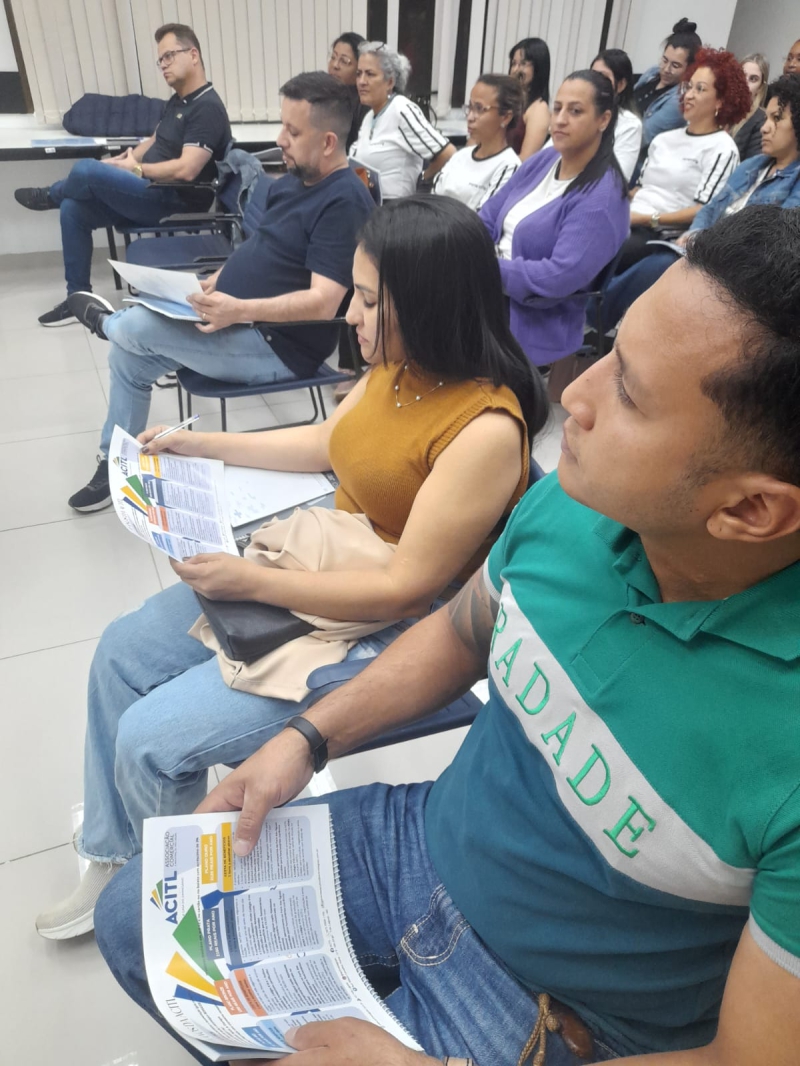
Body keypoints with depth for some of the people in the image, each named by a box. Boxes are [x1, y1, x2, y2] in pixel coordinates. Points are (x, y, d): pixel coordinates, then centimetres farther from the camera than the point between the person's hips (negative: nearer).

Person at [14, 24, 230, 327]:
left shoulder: (207, 108, -15)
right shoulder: (177, 101, 15)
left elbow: (186, 170, -26)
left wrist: (136, 170, -12)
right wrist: (120, 161, 8)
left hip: (173, 202, -10)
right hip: (153, 192, 10)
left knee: (86, 171, -22)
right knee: (73, 209, -1)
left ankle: (51, 196, 16)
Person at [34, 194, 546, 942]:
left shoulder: (486, 430, -28)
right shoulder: (398, 363, -2)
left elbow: (405, 589, -26)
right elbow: (327, 442, 14)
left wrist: (250, 582, -26)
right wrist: (202, 446, 11)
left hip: (388, 632, -9)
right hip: (316, 566, 9)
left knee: (152, 740, -11)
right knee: (123, 652, 11)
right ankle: (115, 860, 30)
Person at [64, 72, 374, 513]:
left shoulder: (343, 202, -19)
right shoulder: (290, 183, 11)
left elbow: (322, 302, -27)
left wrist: (238, 310, -32)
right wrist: (214, 283, 2)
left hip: (278, 346, -10)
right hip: (237, 319, 10)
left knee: (135, 328, -18)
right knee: (129, 354, 9)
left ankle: (106, 322, 21)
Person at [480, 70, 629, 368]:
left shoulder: (601, 198, -16)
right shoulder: (542, 160, 9)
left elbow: (559, 279, -24)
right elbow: (488, 218, 11)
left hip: (535, 326, -8)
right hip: (489, 293, 8)